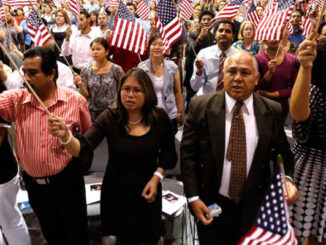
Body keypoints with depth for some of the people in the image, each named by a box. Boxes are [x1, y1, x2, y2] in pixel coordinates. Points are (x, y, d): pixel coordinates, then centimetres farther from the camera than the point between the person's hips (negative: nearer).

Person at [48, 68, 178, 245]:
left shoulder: (159, 118, -11)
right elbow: (83, 149, -25)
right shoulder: (110, 118, -15)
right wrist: (65, 135, -44)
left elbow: (168, 152, 3)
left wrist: (156, 177, -10)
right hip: (116, 192, 0)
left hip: (147, 192, 1)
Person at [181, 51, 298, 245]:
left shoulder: (272, 111, -4)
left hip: (254, 208, 1)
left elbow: (283, 152, 5)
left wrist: (287, 179, -14)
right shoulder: (200, 107, -9)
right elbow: (188, 154, -7)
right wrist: (193, 197, -11)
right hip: (211, 206, -1)